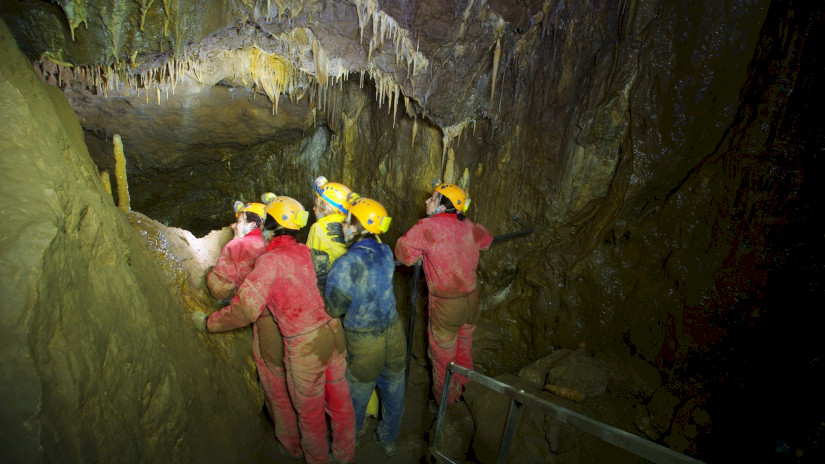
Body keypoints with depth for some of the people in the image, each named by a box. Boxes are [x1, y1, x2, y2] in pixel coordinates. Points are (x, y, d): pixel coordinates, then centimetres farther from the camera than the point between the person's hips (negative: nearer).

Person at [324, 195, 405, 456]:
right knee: (394, 393, 23)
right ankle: (389, 440, 47)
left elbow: (333, 309, -16)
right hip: (393, 334, 4)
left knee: (357, 398, 22)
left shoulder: (346, 265, -24)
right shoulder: (386, 253, -8)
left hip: (364, 344, -4)